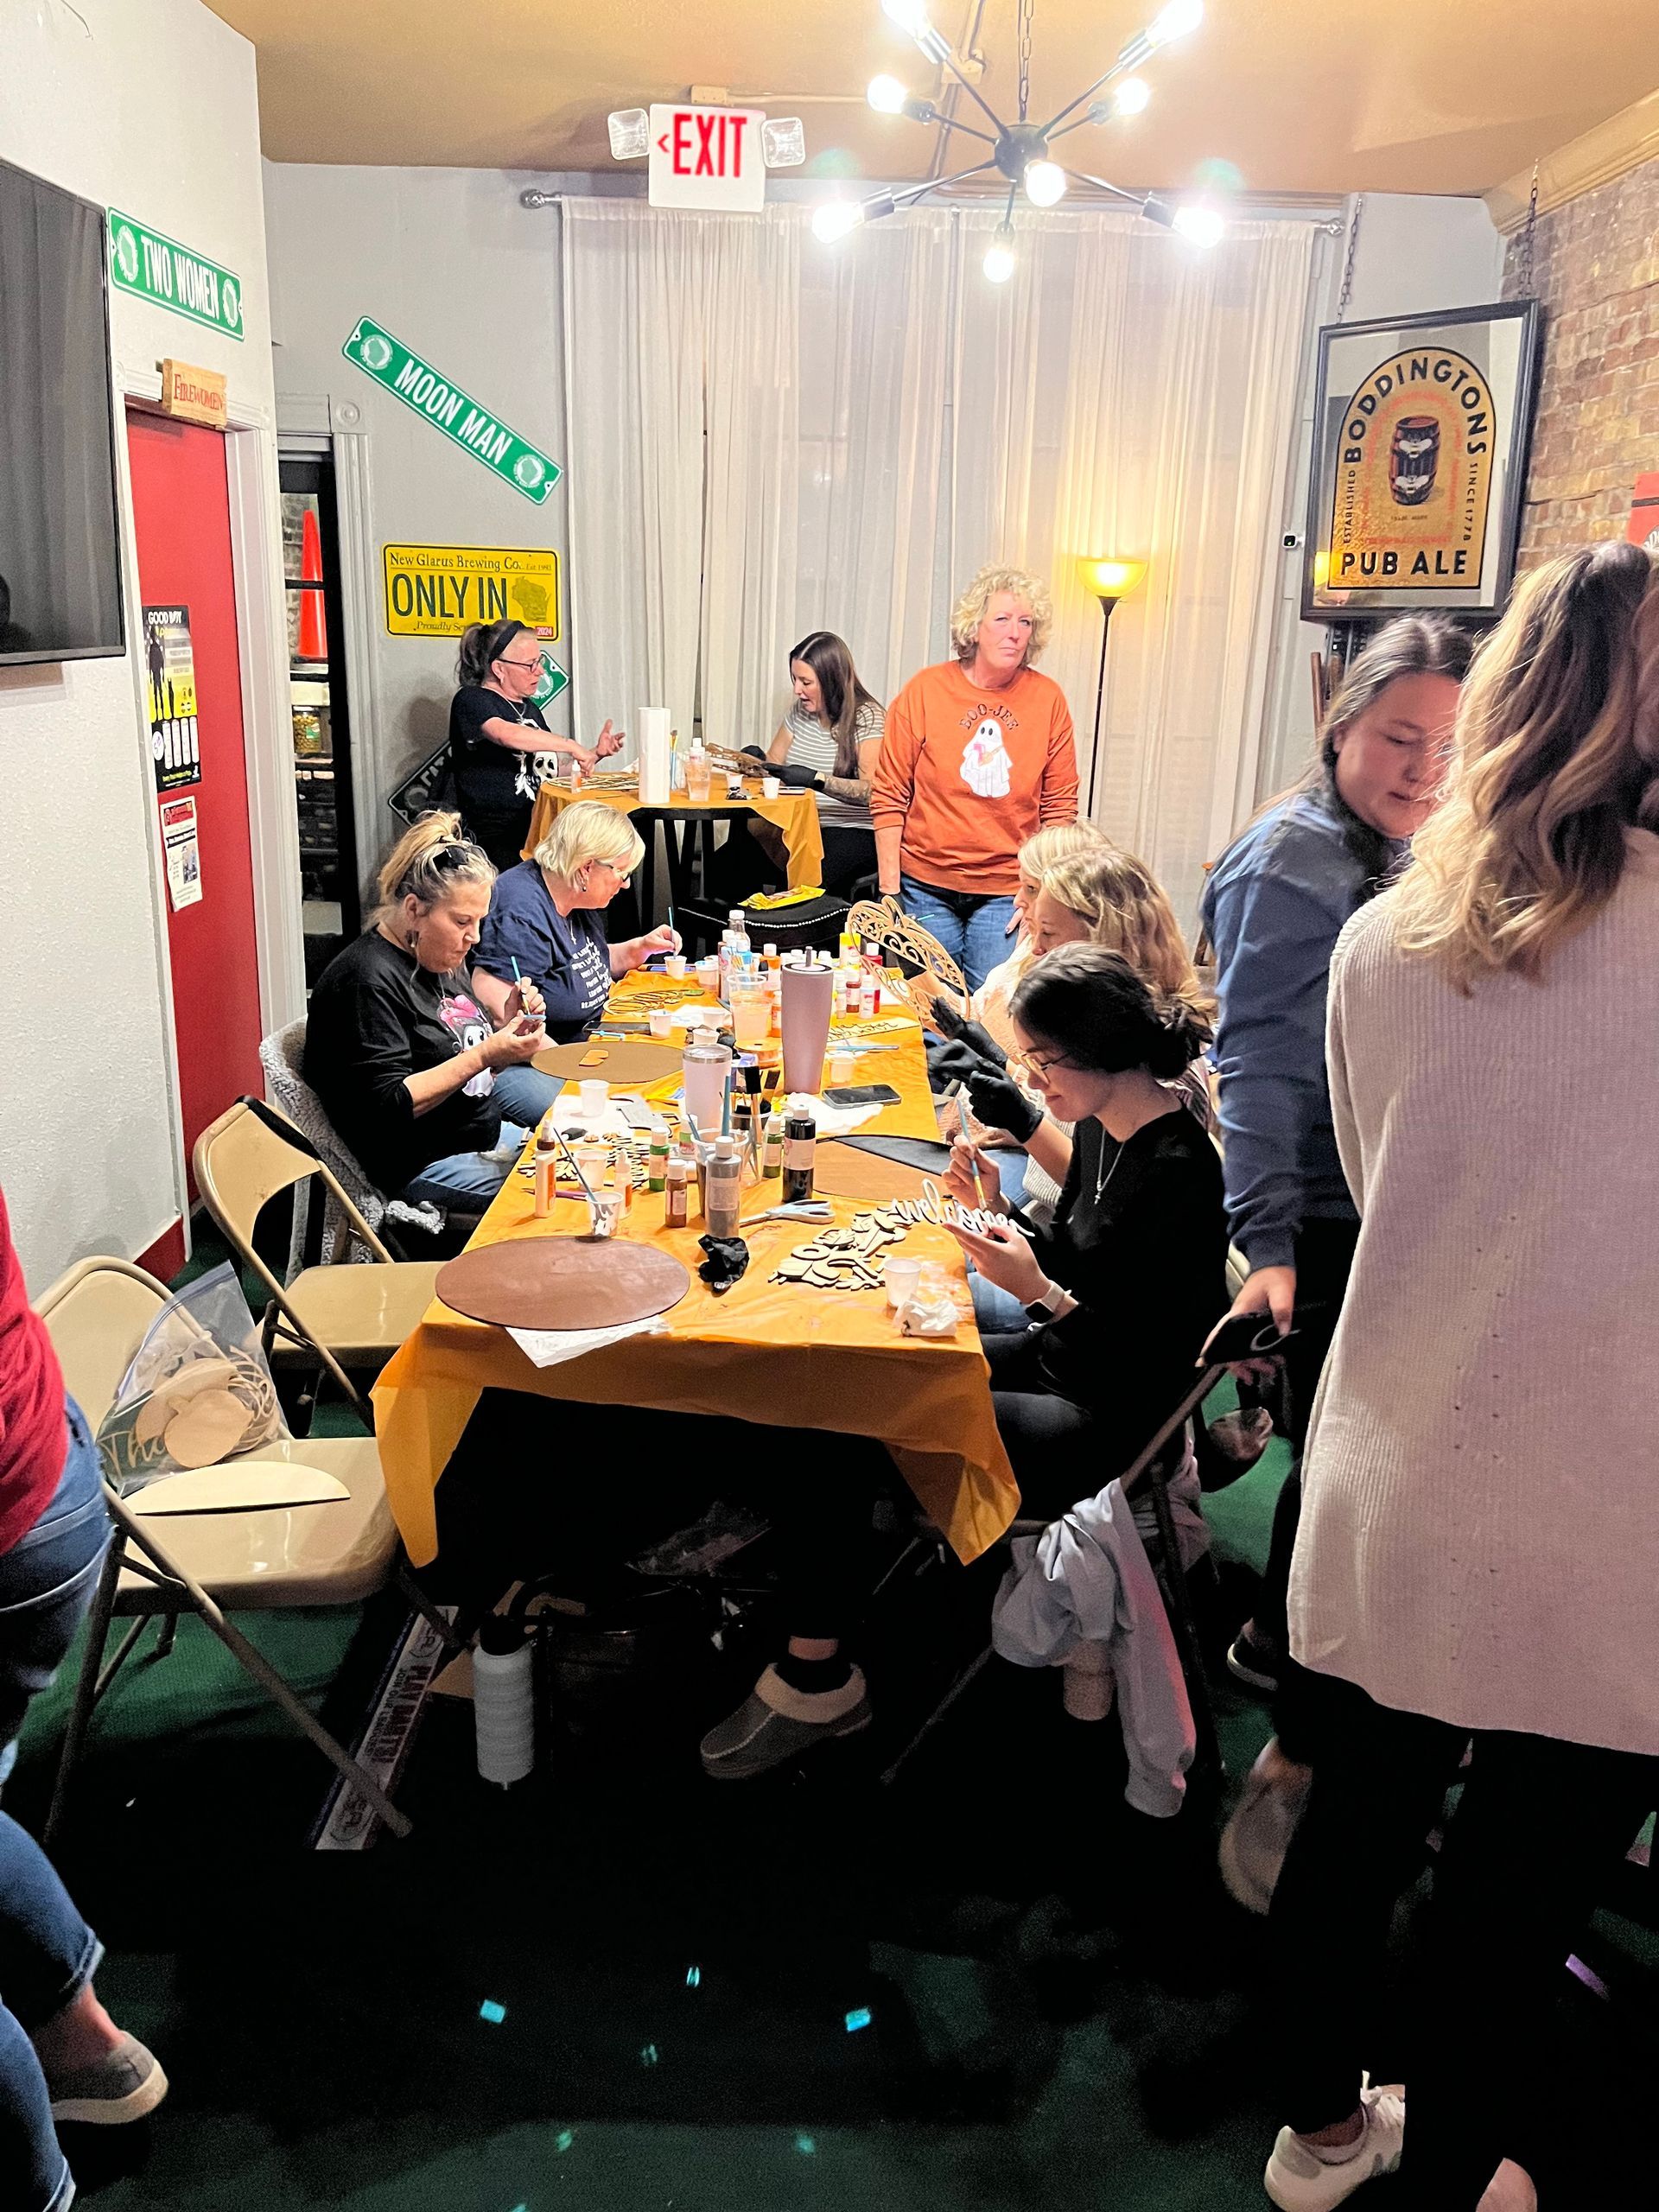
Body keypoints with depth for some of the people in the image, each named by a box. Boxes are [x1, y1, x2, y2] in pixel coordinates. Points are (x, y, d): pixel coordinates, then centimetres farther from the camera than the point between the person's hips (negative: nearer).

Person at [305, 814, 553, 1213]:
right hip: (423, 1162, -10)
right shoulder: (368, 981, -22)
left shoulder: (441, 955, 6)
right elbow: (387, 1108, -25)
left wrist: (509, 1027, -5)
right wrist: (483, 1055, -26)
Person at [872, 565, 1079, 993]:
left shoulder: (1048, 699, 2)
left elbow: (1060, 806, 6)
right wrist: (889, 890, -6)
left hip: (1007, 893, 1)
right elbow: (889, 796, -1)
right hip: (926, 887, -1)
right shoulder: (925, 690, -2)